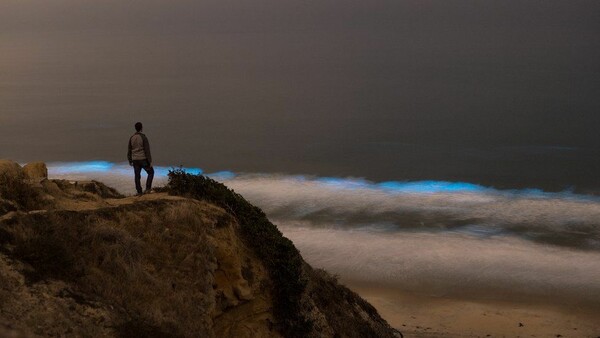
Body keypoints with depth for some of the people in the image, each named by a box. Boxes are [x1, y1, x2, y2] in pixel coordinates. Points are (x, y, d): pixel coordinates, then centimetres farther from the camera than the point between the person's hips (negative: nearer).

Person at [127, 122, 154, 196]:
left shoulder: (131, 138, 3)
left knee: (137, 176, 14)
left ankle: (139, 192, 15)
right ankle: (147, 188, 8)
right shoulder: (144, 137, -15)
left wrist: (130, 161, 20)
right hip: (143, 159, -5)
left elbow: (129, 150, 9)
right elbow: (147, 150, -16)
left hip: (135, 160, 5)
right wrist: (150, 161, -10)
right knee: (151, 172, 15)